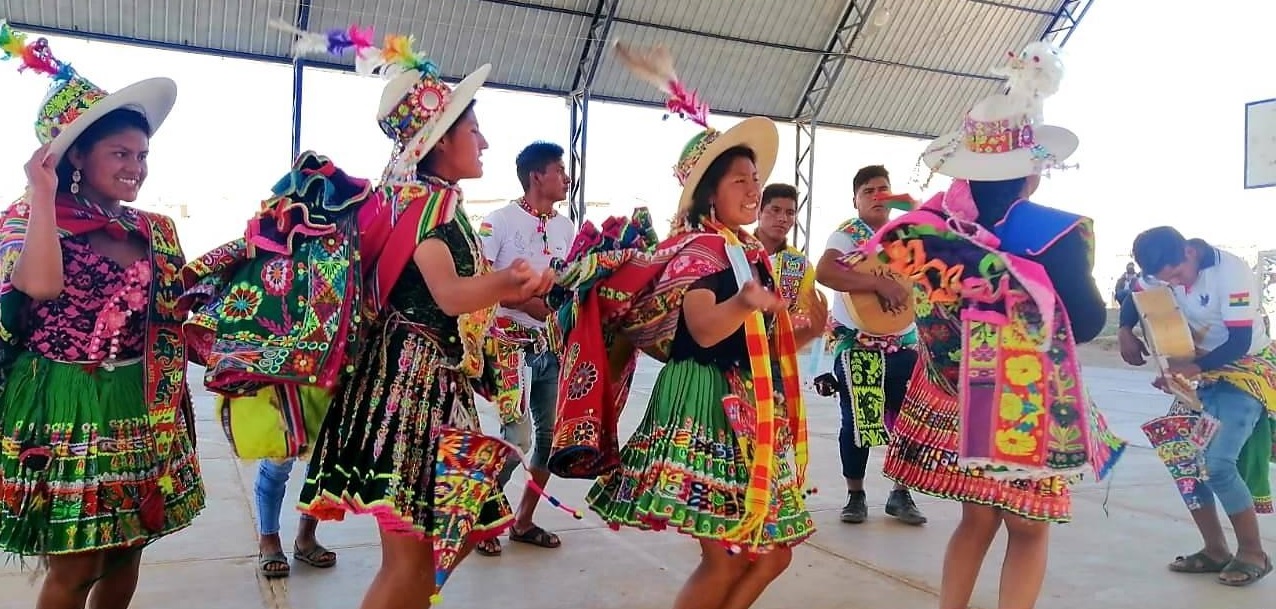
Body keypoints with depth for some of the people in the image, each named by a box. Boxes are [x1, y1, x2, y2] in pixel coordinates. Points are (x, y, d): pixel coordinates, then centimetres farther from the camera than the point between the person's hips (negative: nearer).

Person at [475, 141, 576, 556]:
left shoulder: (566, 227, 10)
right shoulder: (500, 221, -8)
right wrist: (526, 301, -21)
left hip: (553, 344, 7)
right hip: (512, 343, -7)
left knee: (552, 435, 8)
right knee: (518, 438, -10)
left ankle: (523, 521, 24)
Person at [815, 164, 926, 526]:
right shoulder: (848, 234, -7)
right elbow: (824, 272, -27)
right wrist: (879, 283, -30)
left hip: (904, 344, 5)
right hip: (857, 346, -5)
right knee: (857, 421, 0)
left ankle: (901, 494, 23)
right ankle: (855, 495, 17)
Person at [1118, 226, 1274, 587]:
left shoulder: (1232, 271, -26)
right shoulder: (1165, 269, -10)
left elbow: (1240, 342, -25)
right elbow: (1135, 299, 9)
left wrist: (1192, 368, -36)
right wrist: (1125, 332, -10)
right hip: (1204, 372, 6)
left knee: (1216, 463, -17)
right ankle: (1216, 551, 12)